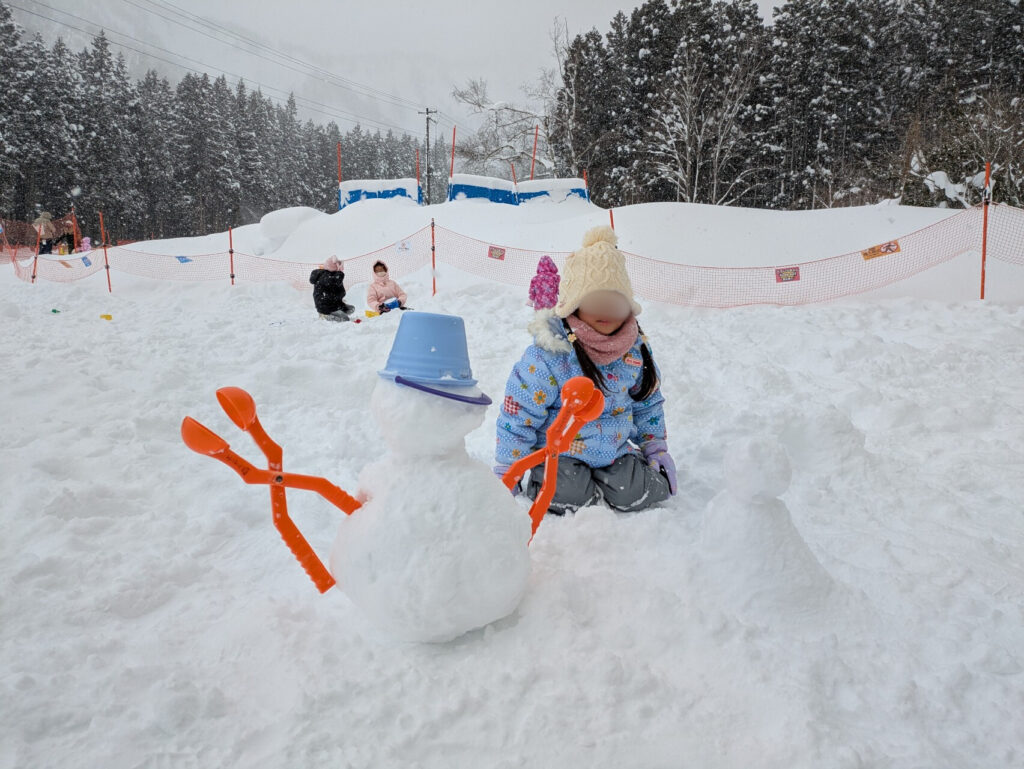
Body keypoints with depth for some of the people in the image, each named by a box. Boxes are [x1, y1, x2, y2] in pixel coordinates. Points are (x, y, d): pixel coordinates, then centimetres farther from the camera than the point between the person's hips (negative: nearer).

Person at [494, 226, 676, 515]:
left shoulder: (635, 349, -3)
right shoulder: (547, 355, -20)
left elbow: (648, 403, 14)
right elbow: (518, 415, -15)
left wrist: (656, 448, 12)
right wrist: (506, 471, -13)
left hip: (615, 448, 4)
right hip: (559, 452, -4)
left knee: (639, 494, -15)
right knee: (570, 497, -27)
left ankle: (603, 474, 17)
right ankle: (541, 481, 8)